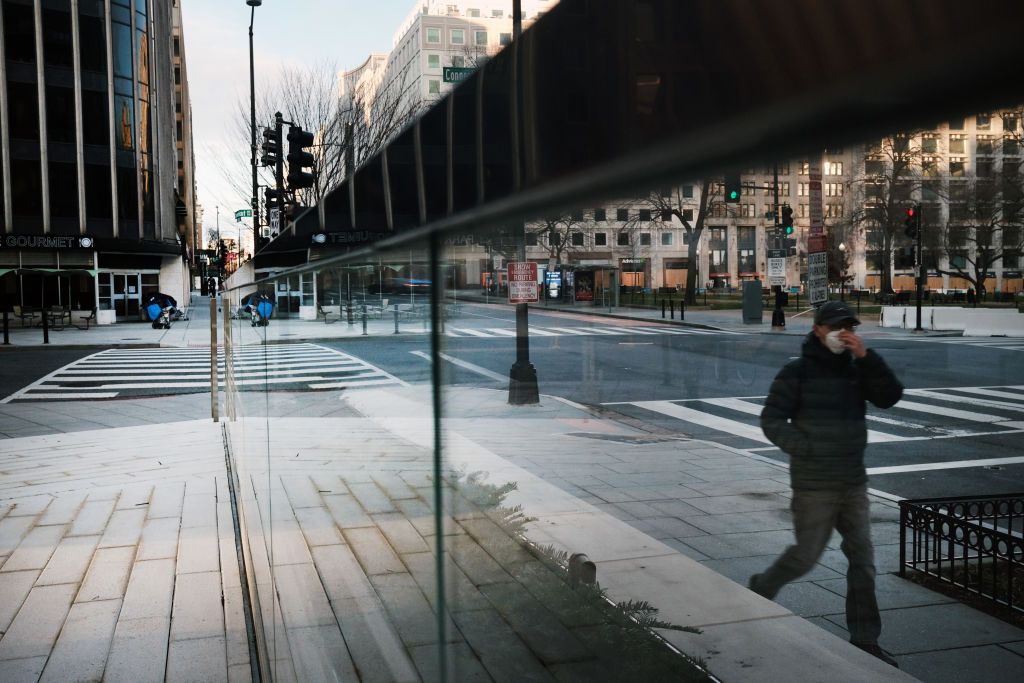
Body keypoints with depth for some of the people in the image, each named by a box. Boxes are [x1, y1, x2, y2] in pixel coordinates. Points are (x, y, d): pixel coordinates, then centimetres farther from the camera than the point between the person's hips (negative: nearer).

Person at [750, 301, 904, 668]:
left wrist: (866, 357, -16)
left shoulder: (856, 369, 7)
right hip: (814, 486, -5)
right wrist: (804, 448, -19)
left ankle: (865, 638, 15)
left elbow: (890, 396, -7)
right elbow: (771, 419, -10)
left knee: (863, 558, 5)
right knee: (807, 554, 2)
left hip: (854, 483, 5)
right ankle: (761, 588, 30)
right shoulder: (797, 371, -9)